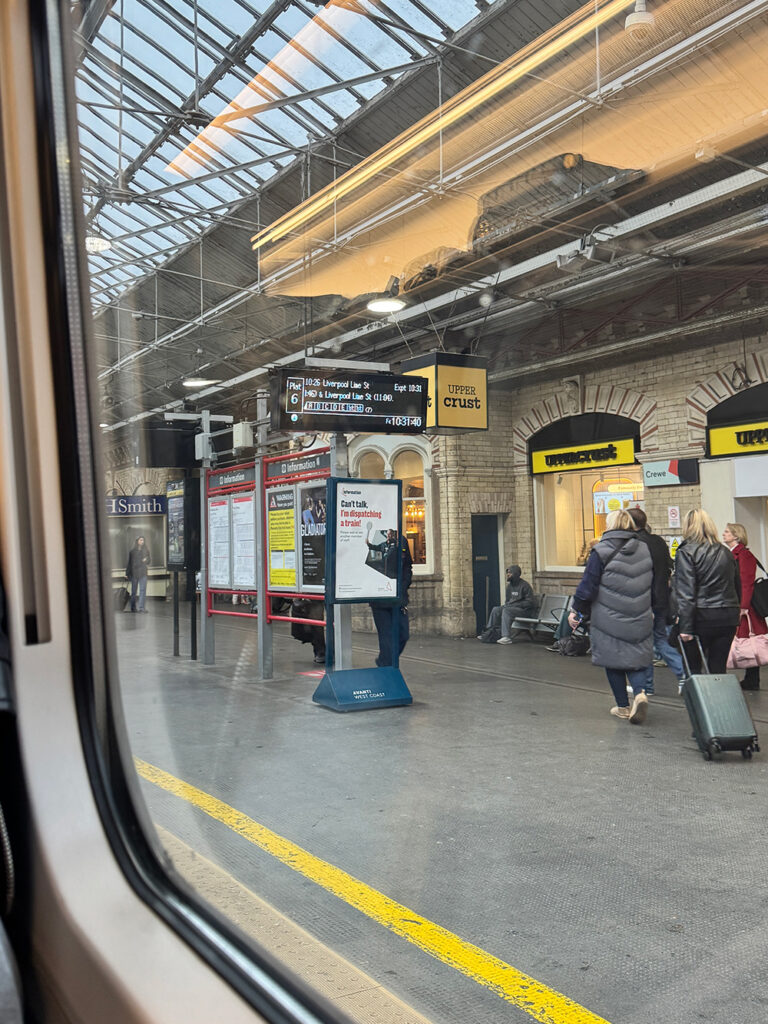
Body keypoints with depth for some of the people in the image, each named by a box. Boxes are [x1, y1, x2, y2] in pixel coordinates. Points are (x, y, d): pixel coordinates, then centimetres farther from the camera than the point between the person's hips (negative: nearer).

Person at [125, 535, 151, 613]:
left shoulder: (146, 551, 6)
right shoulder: (132, 551, 0)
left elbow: (148, 562, 13)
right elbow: (128, 562, 2)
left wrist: (146, 560, -11)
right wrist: (127, 573, -1)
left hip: (143, 573, 1)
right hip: (134, 573, -1)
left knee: (143, 590, -6)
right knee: (133, 591, 6)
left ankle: (141, 607, -5)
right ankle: (133, 607, 16)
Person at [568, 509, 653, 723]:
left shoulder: (601, 551, -10)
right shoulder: (645, 550, 6)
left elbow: (587, 586, -9)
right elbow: (653, 585, 15)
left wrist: (576, 611, 2)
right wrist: (648, 610, 28)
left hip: (609, 620, -4)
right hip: (639, 620, 4)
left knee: (613, 661, 8)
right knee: (637, 658, 10)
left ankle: (623, 706, 14)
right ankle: (640, 692, -14)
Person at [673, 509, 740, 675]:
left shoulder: (686, 552, -7)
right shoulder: (726, 552, 12)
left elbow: (685, 592, -13)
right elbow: (737, 586, 16)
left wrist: (685, 626, -13)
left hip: (702, 617, -5)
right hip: (728, 618, 5)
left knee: (692, 668, 5)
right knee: (718, 669, 9)